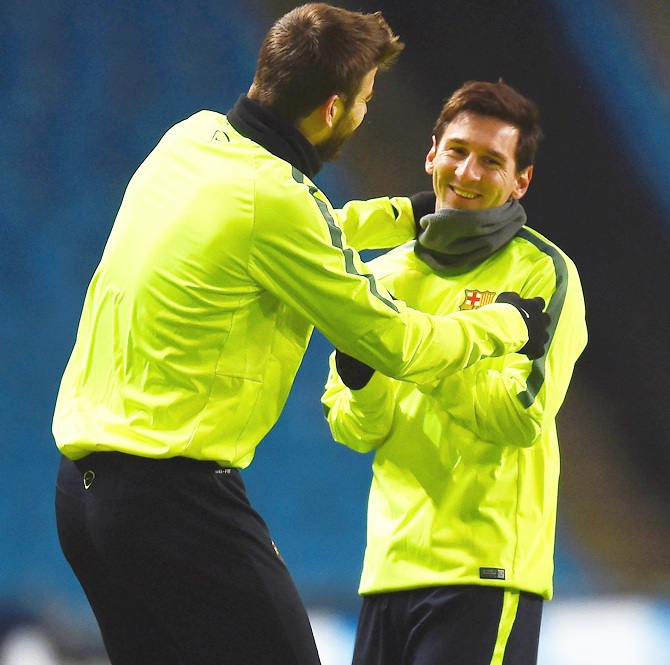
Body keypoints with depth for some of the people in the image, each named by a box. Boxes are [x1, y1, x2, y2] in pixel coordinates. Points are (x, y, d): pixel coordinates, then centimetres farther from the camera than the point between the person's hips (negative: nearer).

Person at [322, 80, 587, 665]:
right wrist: (366, 389, -11)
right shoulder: (387, 275, 15)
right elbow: (352, 430, 12)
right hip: (391, 566, 5)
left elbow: (523, 415, -13)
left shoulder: (544, 273, -2)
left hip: (484, 571, -5)